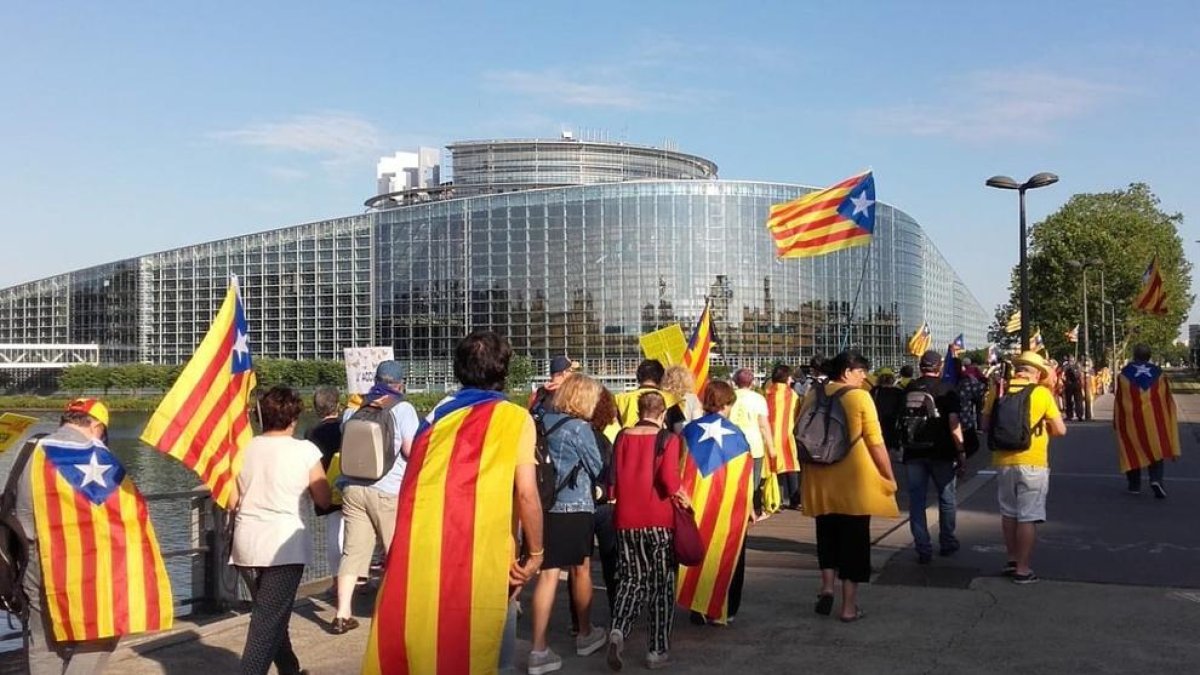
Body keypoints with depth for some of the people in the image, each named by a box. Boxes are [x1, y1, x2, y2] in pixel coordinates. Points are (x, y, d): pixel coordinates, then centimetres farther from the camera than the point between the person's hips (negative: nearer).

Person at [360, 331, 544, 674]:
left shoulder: (438, 414, 13)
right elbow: (526, 493, -10)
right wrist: (535, 552, 2)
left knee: (419, 646, 14)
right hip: (483, 556, -4)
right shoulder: (515, 419, 0)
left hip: (424, 553, 4)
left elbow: (411, 488, 13)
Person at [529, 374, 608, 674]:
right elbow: (597, 469, -2)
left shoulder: (543, 422, 5)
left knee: (547, 574, 3)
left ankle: (539, 651, -2)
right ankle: (585, 635, 31)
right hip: (575, 507, -5)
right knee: (581, 570, 14)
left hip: (545, 506, 5)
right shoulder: (579, 428, -11)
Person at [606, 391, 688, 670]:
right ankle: (657, 650, 14)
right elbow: (669, 477, -20)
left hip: (627, 521, 3)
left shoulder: (622, 437, 4)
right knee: (661, 585, 10)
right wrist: (683, 498, -3)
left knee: (632, 579, 15)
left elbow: (612, 479, 5)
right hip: (659, 521, -3)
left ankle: (617, 631, -8)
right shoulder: (668, 439, -7)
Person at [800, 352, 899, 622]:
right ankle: (849, 606, 9)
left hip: (821, 481, 4)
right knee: (854, 540, 6)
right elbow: (876, 443, -10)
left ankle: (827, 587, 6)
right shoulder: (860, 397, -10)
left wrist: (807, 473, 23)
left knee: (827, 536, 20)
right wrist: (890, 478, 0)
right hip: (855, 481, -4)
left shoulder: (813, 397, 3)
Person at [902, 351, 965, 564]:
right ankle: (947, 543, 25)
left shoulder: (908, 389, 5)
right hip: (940, 452, -2)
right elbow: (953, 423, -12)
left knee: (916, 501, 6)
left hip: (913, 452, 2)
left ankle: (923, 550, 5)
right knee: (947, 499, 15)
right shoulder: (946, 390, -6)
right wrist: (961, 452, -8)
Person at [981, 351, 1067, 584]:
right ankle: (1023, 569, 7)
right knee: (1028, 517, 3)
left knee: (1008, 513, 18)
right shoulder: (1042, 393, -8)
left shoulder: (997, 391, -1)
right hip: (1032, 462, -3)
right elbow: (1060, 430, -5)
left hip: (1003, 461, 3)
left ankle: (1012, 559, 28)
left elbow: (986, 425, 6)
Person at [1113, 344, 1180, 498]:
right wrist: (1168, 420, 15)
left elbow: (1119, 400, -2)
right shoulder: (1159, 373, 0)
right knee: (1156, 450, 9)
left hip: (1131, 420, -1)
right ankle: (1156, 478, -14)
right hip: (1154, 419, 1)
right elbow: (1167, 399, 5)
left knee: (1132, 451, 11)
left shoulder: (1124, 374, -5)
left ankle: (1134, 485, 14)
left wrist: (1116, 422, 7)